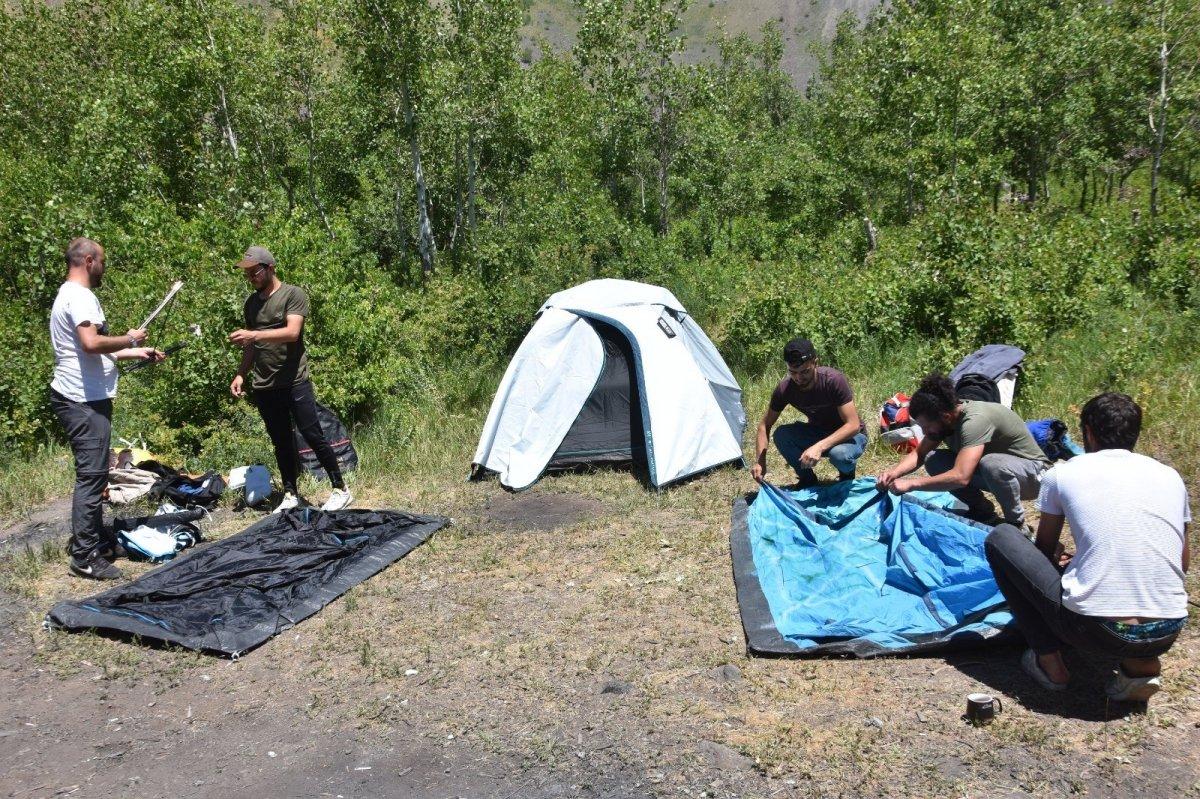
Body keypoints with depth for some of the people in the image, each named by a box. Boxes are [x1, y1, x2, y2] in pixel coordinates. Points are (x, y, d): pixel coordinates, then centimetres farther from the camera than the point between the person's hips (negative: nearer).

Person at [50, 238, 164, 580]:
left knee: (92, 474, 19)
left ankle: (95, 538, 31)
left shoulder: (70, 295, 19)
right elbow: (91, 343, -30)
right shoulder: (80, 296, -15)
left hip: (79, 399, 11)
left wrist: (137, 352, 25)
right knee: (91, 476, -7)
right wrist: (129, 339, -14)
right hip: (84, 401, -11)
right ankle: (84, 556, -1)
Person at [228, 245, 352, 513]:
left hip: (294, 382, -6)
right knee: (281, 443, 10)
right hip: (264, 387, 6)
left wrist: (253, 335, -27)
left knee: (314, 437, -5)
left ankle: (340, 490, 4)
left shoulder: (293, 294, -5)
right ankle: (290, 495, 18)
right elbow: (251, 346, 20)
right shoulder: (251, 302, 15)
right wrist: (241, 373, 9)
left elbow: (292, 332, -19)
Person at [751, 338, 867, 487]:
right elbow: (765, 425, -8)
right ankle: (807, 479, -1)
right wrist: (759, 461, -22)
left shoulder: (834, 380, -29)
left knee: (839, 455, -38)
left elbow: (853, 425, -30)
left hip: (851, 436, -3)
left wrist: (820, 446, -43)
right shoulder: (785, 388, -18)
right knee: (781, 435, -24)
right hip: (818, 433, 4)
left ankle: (847, 475, 0)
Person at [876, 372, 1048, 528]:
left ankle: (1016, 523, -13)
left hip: (1032, 472, -7)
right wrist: (894, 472, -18)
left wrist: (911, 484, -39)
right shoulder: (941, 418, -10)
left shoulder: (975, 420, -34)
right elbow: (919, 454, 2)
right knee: (933, 461, -11)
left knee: (992, 464, -40)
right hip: (995, 472, 7)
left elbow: (961, 477, -43)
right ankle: (981, 510, 6)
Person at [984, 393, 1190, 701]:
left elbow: (1045, 548, 18)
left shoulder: (1063, 473, 3)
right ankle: (1142, 664, 13)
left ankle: (1049, 662, 11)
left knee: (1000, 538, 12)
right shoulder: (1170, 476, 12)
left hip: (1094, 629, -4)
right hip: (1167, 634, 4)